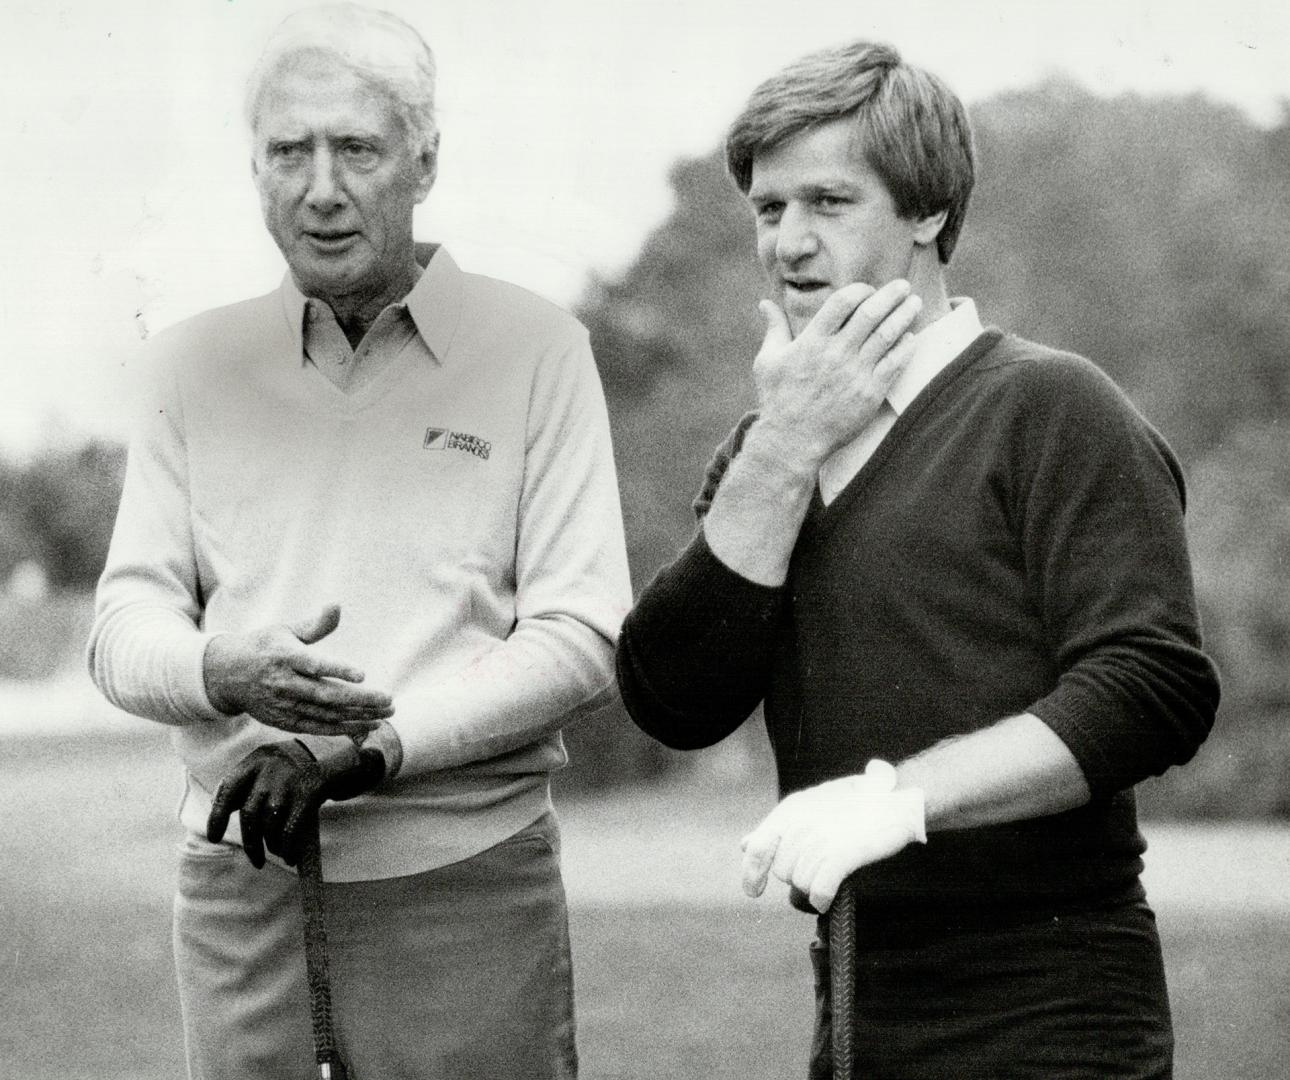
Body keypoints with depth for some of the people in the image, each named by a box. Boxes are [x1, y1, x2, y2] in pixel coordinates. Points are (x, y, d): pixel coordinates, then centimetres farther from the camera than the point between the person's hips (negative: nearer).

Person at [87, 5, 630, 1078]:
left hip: (465, 878, -2)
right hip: (238, 879, 2)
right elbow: (125, 627, 6)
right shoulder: (194, 363, 9)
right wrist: (223, 672, -17)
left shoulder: (535, 350, 0)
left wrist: (361, 751, -16)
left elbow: (582, 636, -5)